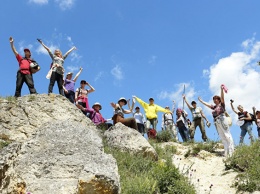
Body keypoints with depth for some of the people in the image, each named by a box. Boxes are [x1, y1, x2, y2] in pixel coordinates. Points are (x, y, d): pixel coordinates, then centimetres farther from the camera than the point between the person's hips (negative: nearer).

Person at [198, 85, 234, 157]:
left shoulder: (221, 104, 4)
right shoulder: (214, 107, 21)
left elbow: (222, 97, -10)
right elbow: (206, 104, 31)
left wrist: (222, 89, -23)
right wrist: (200, 100, 37)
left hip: (222, 120, -7)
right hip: (217, 122, 7)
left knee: (227, 134, -8)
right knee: (222, 136, 4)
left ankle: (231, 150, -11)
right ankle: (226, 151, 4)